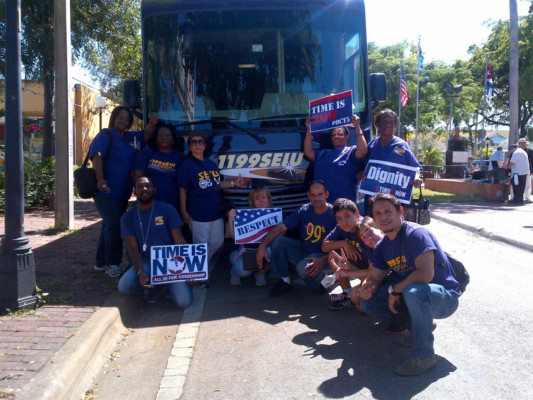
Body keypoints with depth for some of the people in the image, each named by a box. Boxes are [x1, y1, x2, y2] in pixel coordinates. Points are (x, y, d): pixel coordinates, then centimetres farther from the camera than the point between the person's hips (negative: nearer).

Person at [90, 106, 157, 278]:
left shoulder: (131, 137, 16)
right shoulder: (105, 136, -6)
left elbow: (146, 135, 19)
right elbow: (97, 156, -17)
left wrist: (152, 124, -6)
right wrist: (100, 179, -31)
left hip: (123, 192, 8)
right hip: (107, 192, -8)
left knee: (109, 227, 15)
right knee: (113, 226, -11)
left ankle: (102, 262, 26)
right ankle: (112, 263, 1)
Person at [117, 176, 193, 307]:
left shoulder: (168, 210, -3)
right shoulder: (127, 217, 2)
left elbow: (179, 241, -5)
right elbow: (133, 248, -4)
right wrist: (140, 272, -22)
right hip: (146, 262, 2)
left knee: (184, 301, -21)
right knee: (124, 287, -28)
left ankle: (166, 283, 13)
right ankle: (156, 285, 4)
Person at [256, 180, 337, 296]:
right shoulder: (304, 211, -2)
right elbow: (280, 227, -4)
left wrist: (323, 261, -36)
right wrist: (262, 245, -17)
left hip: (322, 256, -6)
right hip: (302, 251, 6)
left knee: (303, 267, -36)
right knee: (277, 240, -12)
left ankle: (322, 284, -2)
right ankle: (284, 281, -4)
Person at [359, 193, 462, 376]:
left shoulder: (416, 234, -22)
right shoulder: (382, 246, 3)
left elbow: (426, 274, -33)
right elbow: (374, 278, 5)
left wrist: (394, 289, -21)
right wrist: (366, 288, -19)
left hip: (444, 297, -8)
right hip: (409, 294, 8)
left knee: (413, 291, -40)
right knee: (368, 302, -1)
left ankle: (424, 356, -21)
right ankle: (420, 325, 12)